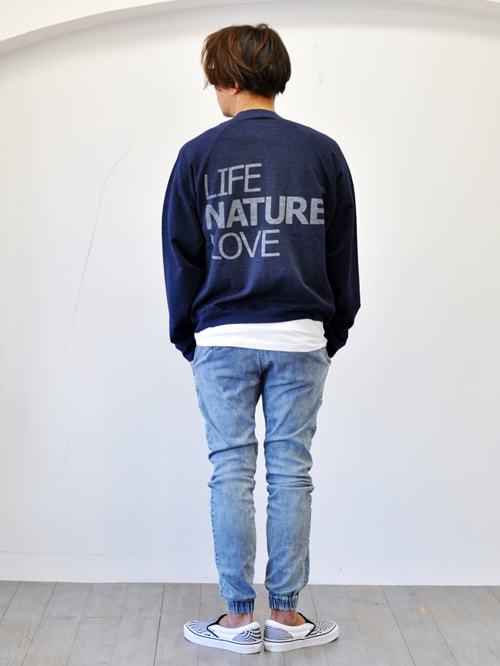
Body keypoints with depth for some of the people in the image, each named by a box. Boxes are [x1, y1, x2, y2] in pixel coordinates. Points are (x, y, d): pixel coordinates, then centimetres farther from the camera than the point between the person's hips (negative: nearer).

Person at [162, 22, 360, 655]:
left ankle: (239, 618, 13)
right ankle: (286, 615, 15)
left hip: (222, 338, -1)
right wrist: (336, 330, 15)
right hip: (301, 337, 1)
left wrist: (186, 335, 12)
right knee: (291, 472, 6)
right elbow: (342, 253, 7)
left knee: (231, 472, 5)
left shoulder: (198, 154, 0)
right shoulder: (323, 151, 5)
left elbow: (180, 254, 2)